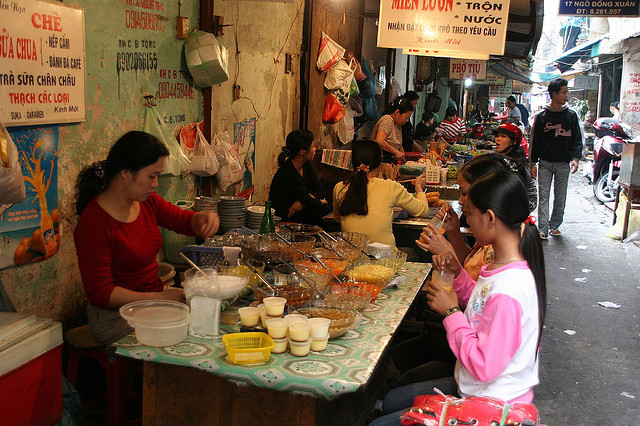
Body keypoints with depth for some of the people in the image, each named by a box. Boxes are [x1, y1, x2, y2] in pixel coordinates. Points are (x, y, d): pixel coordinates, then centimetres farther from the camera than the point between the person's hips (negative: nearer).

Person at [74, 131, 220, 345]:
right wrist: (161, 298, -25)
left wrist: (205, 218, -10)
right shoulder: (94, 223, -21)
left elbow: (185, 221, 15)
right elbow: (100, 293, -20)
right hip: (116, 316, -8)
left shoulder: (147, 201, 1)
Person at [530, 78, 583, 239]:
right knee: (543, 196, -5)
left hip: (563, 164, 2)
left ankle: (554, 225, 18)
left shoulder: (571, 115, 6)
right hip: (545, 163, -1)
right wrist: (533, 163, 0)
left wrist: (575, 158, -8)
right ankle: (543, 229, -5)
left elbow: (577, 139, 7)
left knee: (560, 197, 6)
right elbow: (535, 140, 4)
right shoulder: (542, 116, 2)